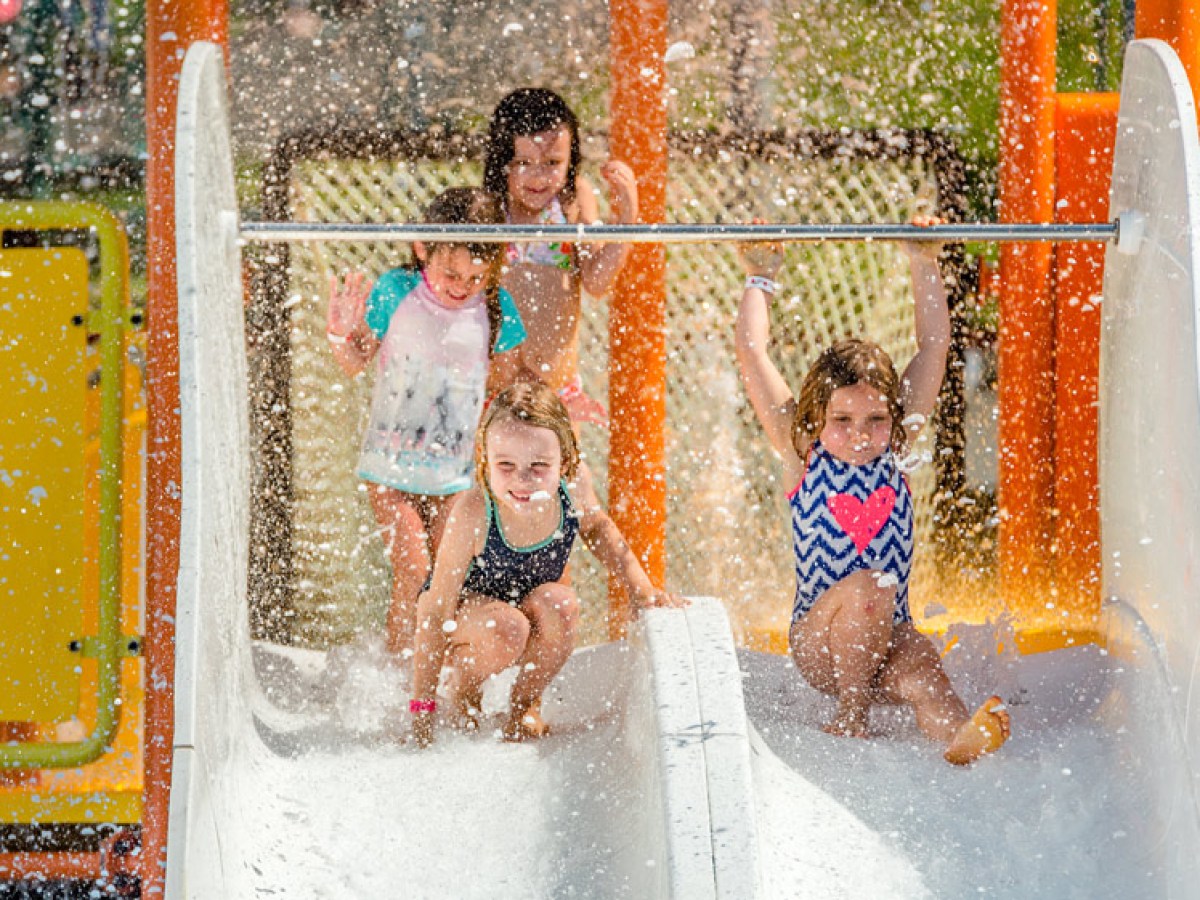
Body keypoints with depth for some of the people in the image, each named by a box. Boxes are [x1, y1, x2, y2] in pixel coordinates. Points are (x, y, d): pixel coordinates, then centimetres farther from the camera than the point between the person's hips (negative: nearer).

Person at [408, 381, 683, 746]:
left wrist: (640, 589, -4)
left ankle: (526, 703, -1)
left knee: (558, 604, -29)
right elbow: (436, 610, -29)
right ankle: (462, 691, 0)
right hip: (465, 609, -4)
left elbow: (597, 527, 5)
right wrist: (422, 707, -26)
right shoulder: (473, 513, -36)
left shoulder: (574, 485, -23)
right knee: (507, 628, -35)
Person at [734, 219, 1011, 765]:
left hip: (885, 638, 2)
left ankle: (961, 740, -63)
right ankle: (848, 721, -20)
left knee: (919, 667, -31)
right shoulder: (801, 454, 2)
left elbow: (934, 349, 9)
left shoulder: (895, 451, 9)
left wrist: (925, 267, 6)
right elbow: (752, 355, -1)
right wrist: (760, 279, 6)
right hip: (816, 640, -2)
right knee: (868, 587, -32)